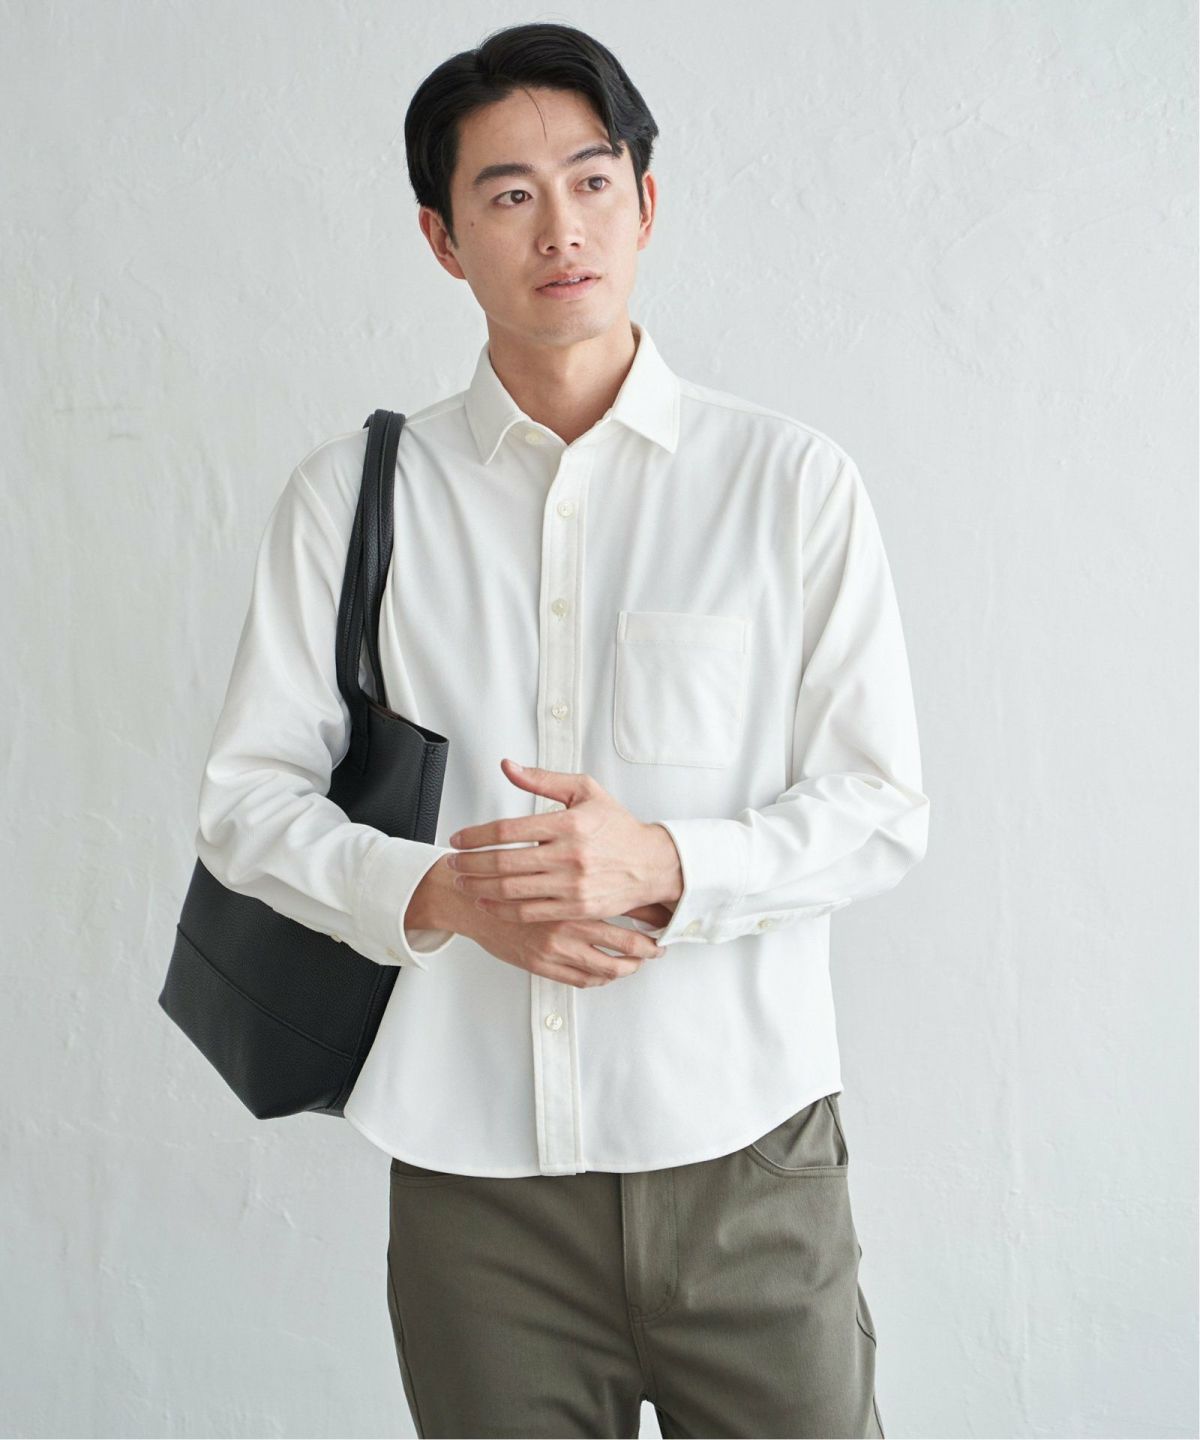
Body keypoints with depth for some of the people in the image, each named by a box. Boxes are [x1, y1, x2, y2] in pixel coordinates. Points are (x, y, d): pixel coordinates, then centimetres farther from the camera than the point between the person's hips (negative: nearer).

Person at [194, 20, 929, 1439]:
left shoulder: (793, 482, 0)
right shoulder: (350, 496, 3)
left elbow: (881, 807, -1)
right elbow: (248, 797, 4)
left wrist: (665, 863, -18)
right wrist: (440, 894, -14)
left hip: (743, 1157, 0)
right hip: (470, 1163, 1)